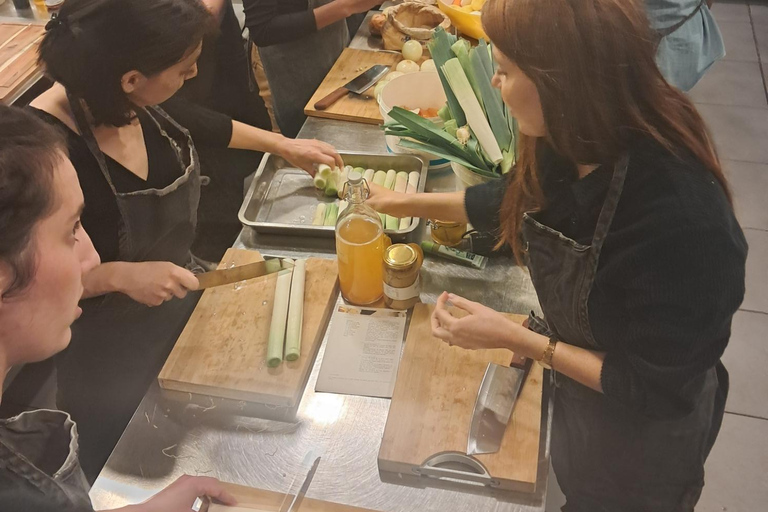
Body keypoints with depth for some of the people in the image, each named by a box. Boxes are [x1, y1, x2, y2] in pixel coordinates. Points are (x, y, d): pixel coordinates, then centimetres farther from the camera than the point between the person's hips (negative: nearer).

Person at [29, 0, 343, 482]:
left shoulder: (139, 105, -13)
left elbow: (196, 124, 11)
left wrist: (284, 145, 19)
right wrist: (120, 275, -34)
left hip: (180, 311, 7)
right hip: (106, 360, -6)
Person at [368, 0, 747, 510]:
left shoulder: (683, 223, -42)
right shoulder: (574, 145, -20)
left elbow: (657, 388, -29)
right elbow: (517, 200, 3)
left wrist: (515, 338, -28)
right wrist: (406, 203, 10)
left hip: (644, 428, -6)